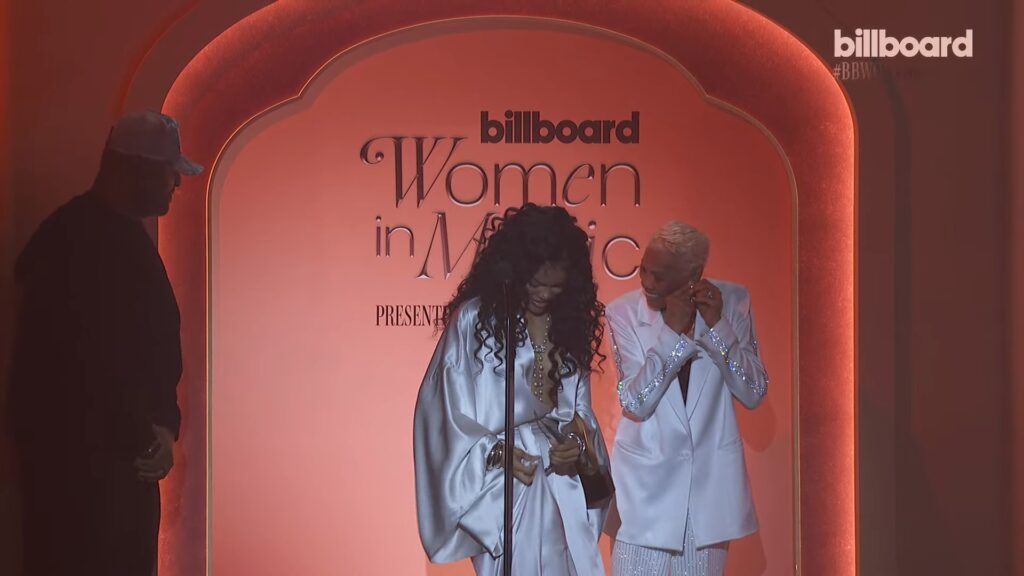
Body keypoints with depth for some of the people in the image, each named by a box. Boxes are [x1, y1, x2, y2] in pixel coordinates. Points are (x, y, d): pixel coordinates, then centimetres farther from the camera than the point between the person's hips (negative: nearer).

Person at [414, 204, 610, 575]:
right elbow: (446, 406, -7)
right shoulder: (473, 318, -6)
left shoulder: (569, 323, 10)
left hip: (563, 491, 5)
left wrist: (578, 445, -5)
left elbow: (579, 406, 15)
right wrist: (495, 452, -17)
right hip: (503, 488, -5)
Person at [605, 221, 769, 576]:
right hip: (647, 483, -2)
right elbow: (636, 403, -16)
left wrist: (717, 326, -19)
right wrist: (672, 330, -24)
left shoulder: (732, 302, -6)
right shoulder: (623, 312, -10)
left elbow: (754, 394, -8)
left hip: (711, 481, 2)